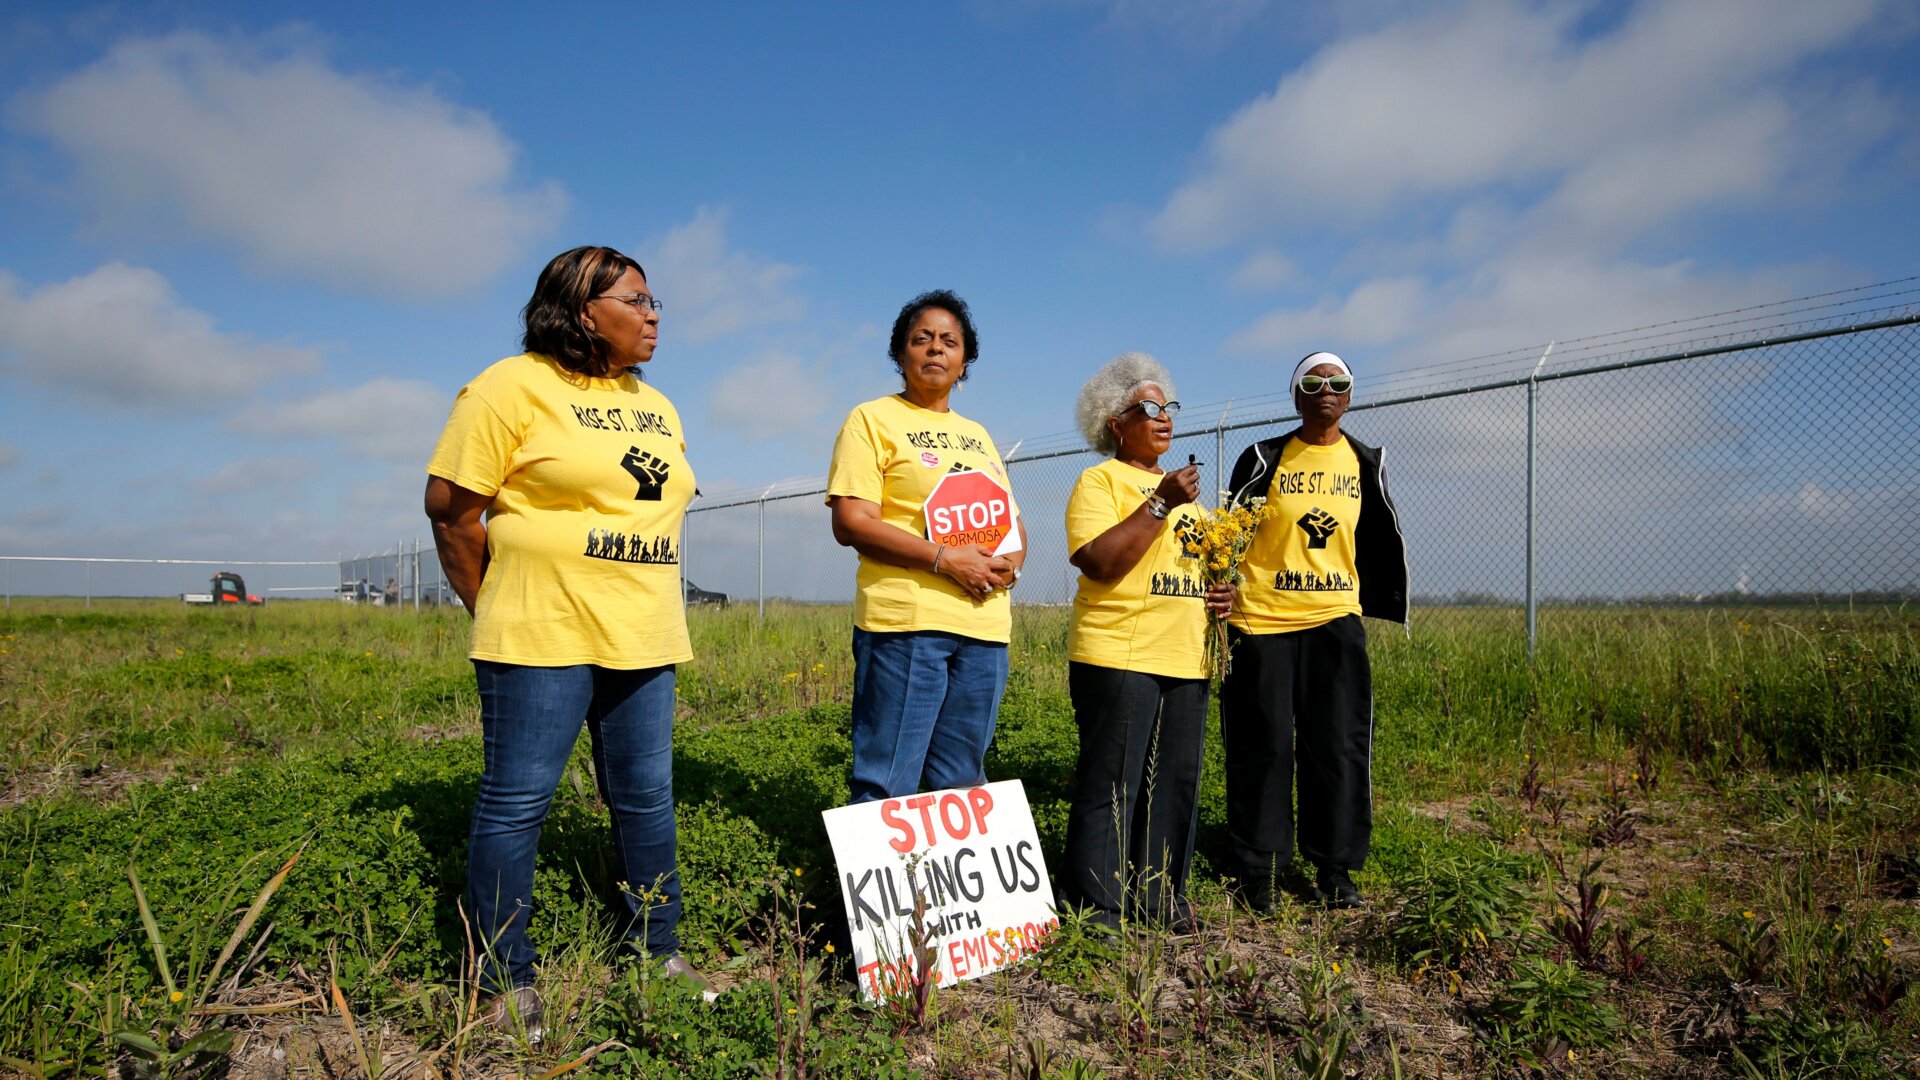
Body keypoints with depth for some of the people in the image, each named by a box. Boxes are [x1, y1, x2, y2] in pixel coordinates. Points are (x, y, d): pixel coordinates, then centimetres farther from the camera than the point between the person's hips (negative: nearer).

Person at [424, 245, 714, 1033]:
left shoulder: (656, 407, 15)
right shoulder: (513, 387, -6)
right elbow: (451, 505, -6)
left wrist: (643, 608, 16)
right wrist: (498, 612, 1)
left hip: (644, 641, 7)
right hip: (542, 639, -7)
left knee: (646, 798, 12)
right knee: (516, 802, 1)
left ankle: (659, 952, 26)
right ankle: (506, 982, 15)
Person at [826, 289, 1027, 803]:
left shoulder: (977, 434, 21)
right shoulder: (872, 419, 2)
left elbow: (1014, 523, 22)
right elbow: (850, 524, -9)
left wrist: (1012, 560, -2)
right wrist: (945, 558, -16)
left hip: (985, 624, 6)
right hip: (906, 621, -6)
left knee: (961, 785, 11)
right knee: (888, 784, -4)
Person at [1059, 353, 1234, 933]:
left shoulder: (1180, 486, 22)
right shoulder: (1101, 480, -2)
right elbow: (1100, 563, -16)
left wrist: (1222, 592, 10)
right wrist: (1162, 503, -18)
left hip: (1184, 660, 7)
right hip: (1118, 657, -7)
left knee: (1176, 783, 9)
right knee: (1110, 786, -4)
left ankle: (1160, 896, 21)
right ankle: (1097, 907, 6)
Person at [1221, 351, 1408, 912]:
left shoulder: (1366, 463, 11)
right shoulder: (1264, 459, 1)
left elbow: (1380, 541, 20)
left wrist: (1384, 606, 16)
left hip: (1335, 619, 3)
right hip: (1263, 620, -3)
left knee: (1340, 745, 5)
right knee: (1263, 747, 3)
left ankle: (1334, 867, 17)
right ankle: (1258, 867, 14)